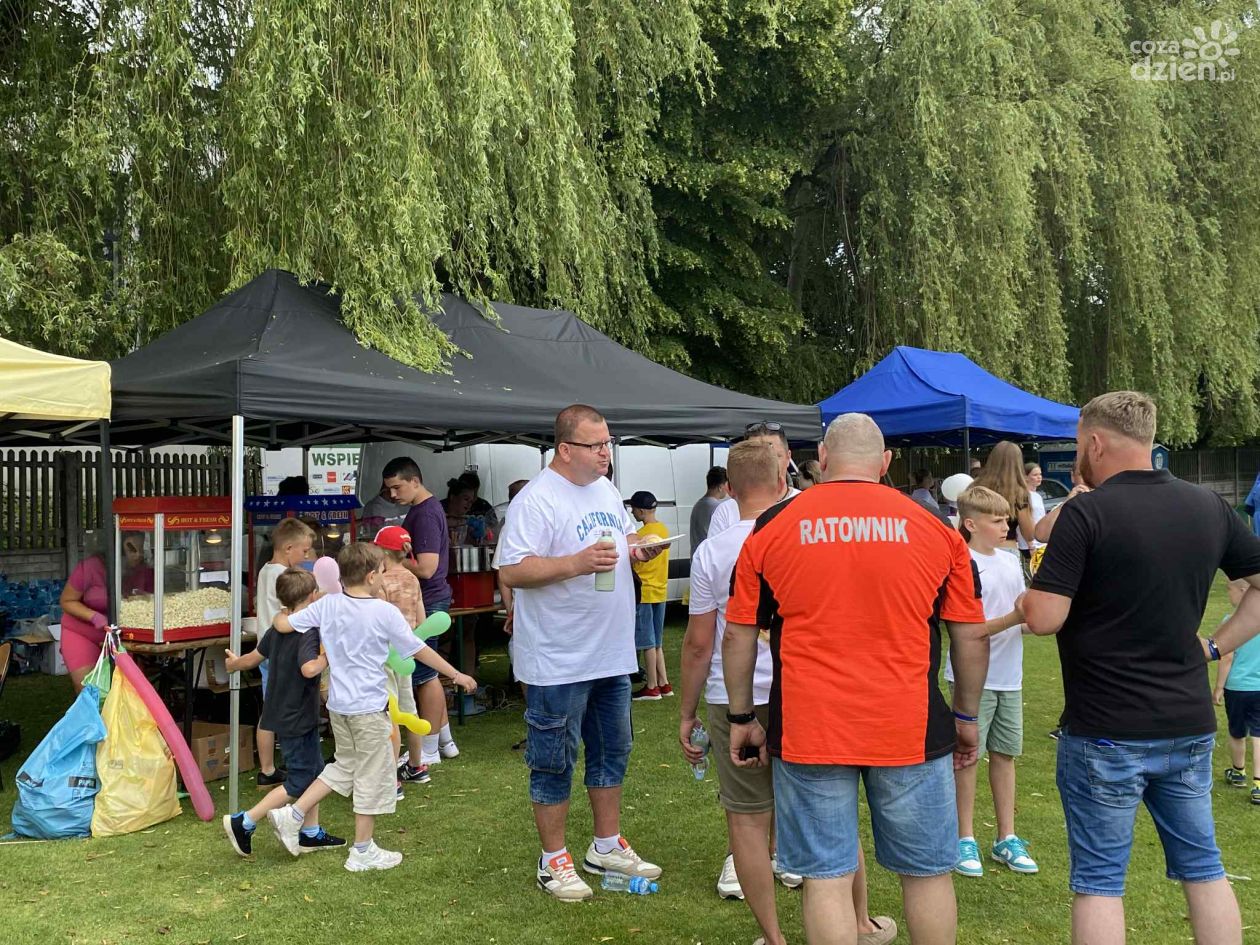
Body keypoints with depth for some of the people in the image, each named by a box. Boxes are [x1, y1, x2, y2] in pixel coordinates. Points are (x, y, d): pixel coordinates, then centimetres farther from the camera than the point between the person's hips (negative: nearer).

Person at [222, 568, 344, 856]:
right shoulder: (309, 631, -21)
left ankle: (311, 833, 23)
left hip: (283, 714, 9)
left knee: (315, 771, 16)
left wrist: (234, 663, 39)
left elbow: (254, 657, 19)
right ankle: (243, 822, 1)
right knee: (299, 783, -1)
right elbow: (309, 668, -37)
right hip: (297, 718, -9)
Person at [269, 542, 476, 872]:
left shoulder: (327, 605, -2)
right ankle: (363, 851, 16)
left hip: (337, 705, 6)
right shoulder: (385, 612, -13)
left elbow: (283, 625, -1)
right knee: (373, 775, 7)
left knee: (345, 766, 24)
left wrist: (280, 615, 24)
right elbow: (419, 651, -6)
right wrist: (457, 675, 5)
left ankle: (292, 815, 19)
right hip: (368, 708, -6)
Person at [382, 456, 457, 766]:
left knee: (424, 675, -1)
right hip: (426, 600, 10)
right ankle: (445, 740, 26)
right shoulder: (425, 508, 12)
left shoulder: (426, 513, -20)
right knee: (427, 673, 17)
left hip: (427, 601, -10)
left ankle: (429, 751, 9)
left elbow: (425, 567, -26)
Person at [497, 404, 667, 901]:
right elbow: (511, 571, -24)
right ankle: (553, 860, 20)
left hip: (612, 655, 9)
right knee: (555, 762, 5)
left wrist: (637, 548, 1)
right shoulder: (537, 499, -18)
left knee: (612, 751, 18)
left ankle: (607, 846, 34)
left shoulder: (607, 490, 9)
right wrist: (577, 563, -32)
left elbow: (626, 534, 24)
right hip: (559, 662, -8)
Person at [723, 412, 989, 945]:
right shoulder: (934, 527, 2)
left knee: (826, 877, 8)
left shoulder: (772, 527, 2)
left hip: (809, 731, 0)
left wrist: (741, 717, 14)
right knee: (927, 872, 16)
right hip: (911, 730, 1)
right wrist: (967, 716, 17)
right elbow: (972, 636, 6)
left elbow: (738, 634, 4)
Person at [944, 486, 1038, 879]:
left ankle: (1006, 838, 23)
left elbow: (1023, 616, 15)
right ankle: (965, 839, 16)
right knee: (968, 755, 4)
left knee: (1004, 754, 13)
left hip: (1009, 677, 6)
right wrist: (1015, 617, -27)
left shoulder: (1010, 562, 8)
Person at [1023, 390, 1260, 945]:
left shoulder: (1085, 514, -15)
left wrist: (1026, 601, 3)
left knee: (1099, 880, 5)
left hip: (1106, 733, -5)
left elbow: (1043, 618, -18)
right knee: (1203, 868, 18)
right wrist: (1215, 646, 11)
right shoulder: (1208, 508, 4)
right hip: (1190, 727, 6)